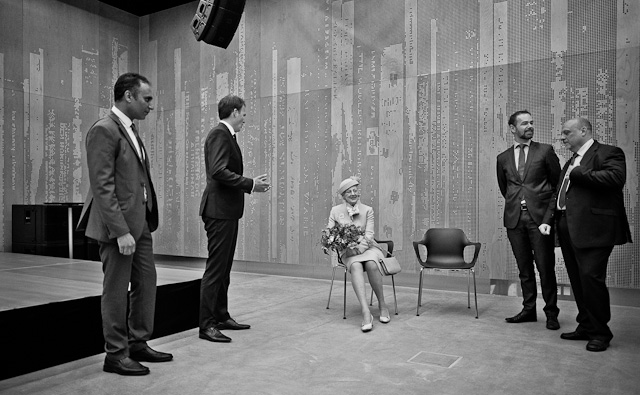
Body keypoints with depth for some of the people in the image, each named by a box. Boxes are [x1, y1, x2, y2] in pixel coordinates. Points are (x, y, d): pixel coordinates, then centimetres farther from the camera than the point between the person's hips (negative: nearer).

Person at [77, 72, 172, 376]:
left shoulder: (130, 130, 15)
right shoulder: (104, 130, -13)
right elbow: (102, 186, -19)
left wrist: (146, 220, 11)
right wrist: (121, 231, -22)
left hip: (140, 222, 9)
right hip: (118, 225, -9)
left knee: (146, 284, 14)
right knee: (116, 291, 3)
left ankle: (138, 344, 28)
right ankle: (115, 355, 17)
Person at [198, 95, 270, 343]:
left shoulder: (226, 136, 19)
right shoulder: (219, 135, -11)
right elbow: (218, 171, -23)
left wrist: (251, 184, 12)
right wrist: (250, 184, -19)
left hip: (228, 210, 10)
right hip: (219, 210, -10)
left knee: (224, 267, 15)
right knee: (215, 267, -6)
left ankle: (221, 316, 25)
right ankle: (206, 325, 2)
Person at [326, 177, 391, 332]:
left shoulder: (367, 210, 4)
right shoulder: (335, 211, 7)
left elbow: (369, 235, -5)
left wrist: (358, 248, -22)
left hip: (368, 248, 0)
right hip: (348, 252, 0)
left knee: (371, 264, -35)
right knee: (356, 266, -35)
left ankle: (382, 305, -16)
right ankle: (366, 312, -45)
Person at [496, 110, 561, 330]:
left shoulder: (545, 151, 4)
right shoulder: (503, 158, 11)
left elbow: (557, 181, 9)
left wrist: (550, 208, 10)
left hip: (540, 215, -2)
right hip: (515, 218, 3)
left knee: (545, 267, 0)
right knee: (524, 268, 9)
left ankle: (551, 313, 13)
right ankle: (528, 310, 19)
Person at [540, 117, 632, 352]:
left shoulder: (608, 153, -3)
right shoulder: (571, 162, 22)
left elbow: (615, 178, -23)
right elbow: (557, 194, 21)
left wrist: (578, 172, -14)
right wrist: (547, 219, 8)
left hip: (592, 229, -8)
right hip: (569, 230, 8)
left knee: (591, 277, -9)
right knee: (578, 281, 12)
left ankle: (601, 332, 6)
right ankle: (586, 327, 23)